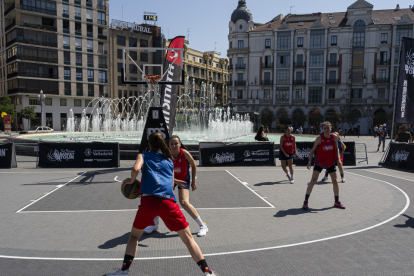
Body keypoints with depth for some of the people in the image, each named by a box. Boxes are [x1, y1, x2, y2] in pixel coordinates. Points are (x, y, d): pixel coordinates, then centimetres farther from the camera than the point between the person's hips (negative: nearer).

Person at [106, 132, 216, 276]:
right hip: (168, 201, 1)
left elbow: (136, 169, -7)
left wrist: (131, 180, 10)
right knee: (187, 237, 10)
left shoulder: (143, 156, 15)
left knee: (134, 236, 23)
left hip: (148, 200, -1)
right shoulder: (169, 160, 23)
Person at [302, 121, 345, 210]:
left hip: (330, 163, 3)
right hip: (319, 162, -3)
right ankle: (305, 201, -6)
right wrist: (310, 161, -11)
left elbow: (336, 149, 8)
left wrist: (338, 159, -7)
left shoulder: (334, 137, -2)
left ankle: (337, 202, 23)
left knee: (335, 181, 5)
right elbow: (313, 150, -3)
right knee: (313, 180, -11)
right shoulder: (319, 138, -10)